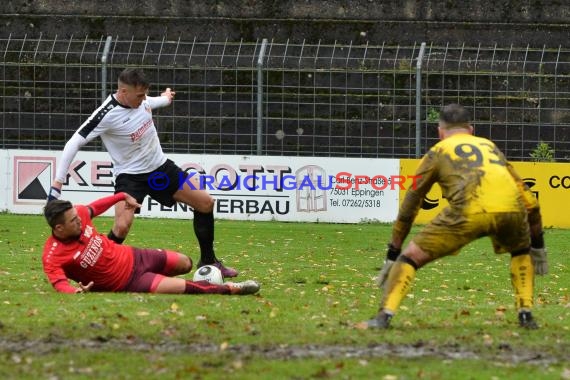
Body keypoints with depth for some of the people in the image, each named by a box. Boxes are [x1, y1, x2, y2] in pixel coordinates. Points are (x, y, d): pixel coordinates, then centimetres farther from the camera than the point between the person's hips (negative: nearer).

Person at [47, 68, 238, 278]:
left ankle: (208, 262, 23)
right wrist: (57, 183, -29)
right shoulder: (107, 115, -27)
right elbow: (73, 144, -26)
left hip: (160, 166, 7)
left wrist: (165, 99, 41)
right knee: (122, 226, -29)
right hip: (130, 174, -7)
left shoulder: (140, 99, -8)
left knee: (206, 203, 5)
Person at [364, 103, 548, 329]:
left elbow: (408, 209, 24)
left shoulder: (438, 152, 25)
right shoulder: (490, 146, 35)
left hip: (470, 211, -3)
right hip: (512, 209, 3)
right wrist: (537, 245, 42)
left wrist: (392, 255, 29)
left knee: (411, 256, 9)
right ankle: (526, 314, 22)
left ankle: (385, 316, -6)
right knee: (521, 251, 35)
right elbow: (530, 203, 33)